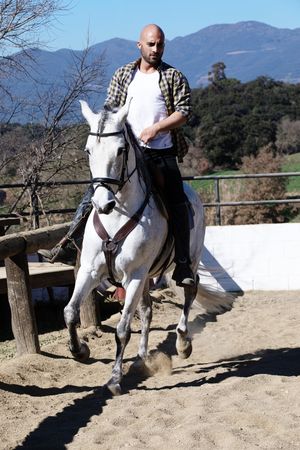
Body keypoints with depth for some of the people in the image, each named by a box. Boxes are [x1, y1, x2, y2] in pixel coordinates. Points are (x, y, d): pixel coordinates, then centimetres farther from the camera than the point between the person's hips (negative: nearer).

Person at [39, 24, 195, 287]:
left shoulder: (174, 77, 5)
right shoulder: (123, 75, 13)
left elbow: (184, 111, -4)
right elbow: (110, 108, 12)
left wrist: (157, 128, -15)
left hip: (162, 154, -2)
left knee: (177, 205, -8)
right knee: (94, 194, -8)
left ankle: (183, 265, -1)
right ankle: (69, 245, -4)